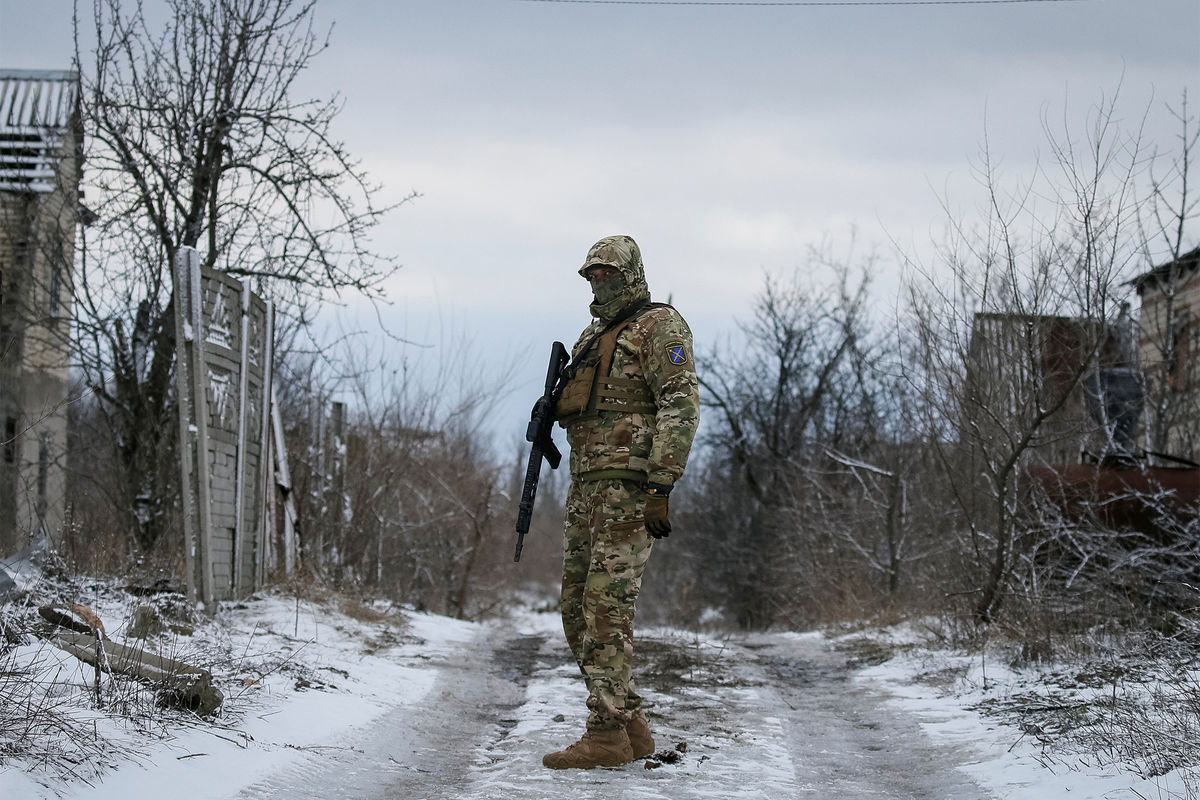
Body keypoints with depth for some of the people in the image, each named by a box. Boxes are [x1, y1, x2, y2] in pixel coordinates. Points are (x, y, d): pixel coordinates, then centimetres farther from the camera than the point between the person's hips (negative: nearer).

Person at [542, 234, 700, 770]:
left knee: (605, 605, -13)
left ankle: (607, 734, -12)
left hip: (630, 485, -9)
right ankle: (632, 727, 11)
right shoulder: (593, 338, 24)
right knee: (577, 608, 6)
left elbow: (681, 405, -13)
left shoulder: (659, 326, -4)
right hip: (589, 485, 9)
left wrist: (660, 486, -21)